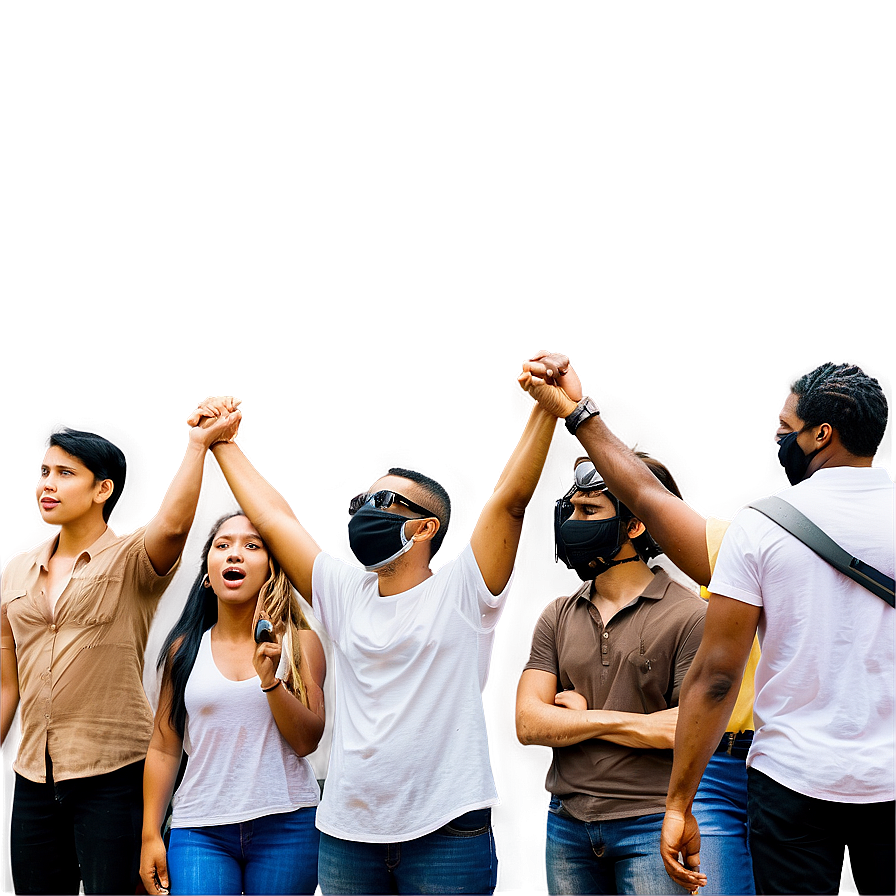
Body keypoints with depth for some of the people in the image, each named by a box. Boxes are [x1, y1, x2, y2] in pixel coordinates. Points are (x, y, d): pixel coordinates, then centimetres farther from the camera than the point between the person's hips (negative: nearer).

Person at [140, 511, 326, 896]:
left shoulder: (299, 643, 2)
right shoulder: (184, 648, 6)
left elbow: (306, 741, -4)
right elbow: (164, 747, 9)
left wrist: (270, 678, -17)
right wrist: (150, 835, 5)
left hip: (285, 824, 0)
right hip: (200, 829, 1)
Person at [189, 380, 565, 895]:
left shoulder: (460, 592, -2)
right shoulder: (344, 593, 10)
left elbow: (512, 499, -13)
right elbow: (273, 519, 14)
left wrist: (547, 409, -22)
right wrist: (223, 445, 18)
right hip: (347, 832, 5)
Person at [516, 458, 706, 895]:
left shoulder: (687, 615, -10)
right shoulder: (558, 617, 5)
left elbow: (690, 733, -16)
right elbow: (528, 723, -2)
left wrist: (580, 716, -6)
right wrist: (620, 722, -14)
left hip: (650, 824, -4)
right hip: (566, 825, 5)